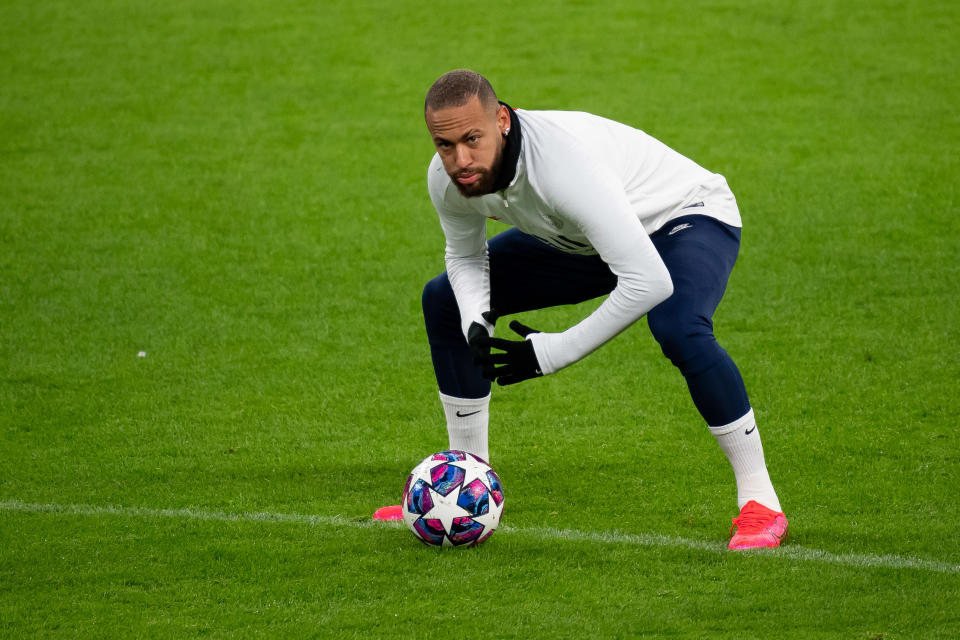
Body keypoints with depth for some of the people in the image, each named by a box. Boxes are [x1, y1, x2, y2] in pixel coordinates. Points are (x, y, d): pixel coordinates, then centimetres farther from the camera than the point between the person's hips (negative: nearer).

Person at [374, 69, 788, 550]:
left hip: (690, 217, -8)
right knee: (444, 302, 5)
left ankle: (760, 504, -22)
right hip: (580, 238, 8)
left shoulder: (564, 162, -43)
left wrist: (552, 353, -39)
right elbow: (465, 255, 4)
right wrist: (475, 323, -18)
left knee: (678, 329, -38)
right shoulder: (448, 178, -20)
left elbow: (650, 282, -46)